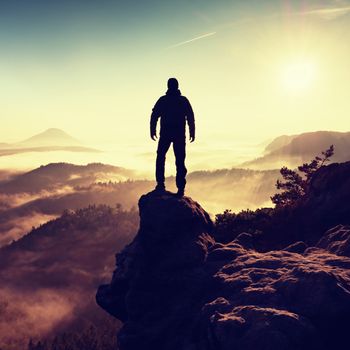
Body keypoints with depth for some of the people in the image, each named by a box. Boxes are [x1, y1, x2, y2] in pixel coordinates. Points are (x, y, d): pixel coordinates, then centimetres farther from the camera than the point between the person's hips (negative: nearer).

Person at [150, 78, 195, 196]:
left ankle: (160, 184, 2)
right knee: (180, 161, 3)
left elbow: (154, 116, 0)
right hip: (180, 134, 1)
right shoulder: (184, 100, 4)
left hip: (165, 134, 0)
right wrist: (192, 133, 5)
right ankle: (181, 187, -3)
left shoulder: (162, 100, 3)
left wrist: (153, 131, 6)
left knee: (160, 158, 13)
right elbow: (191, 118, 1)